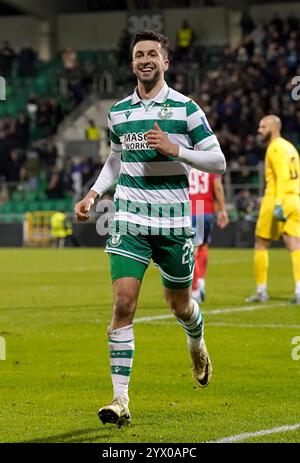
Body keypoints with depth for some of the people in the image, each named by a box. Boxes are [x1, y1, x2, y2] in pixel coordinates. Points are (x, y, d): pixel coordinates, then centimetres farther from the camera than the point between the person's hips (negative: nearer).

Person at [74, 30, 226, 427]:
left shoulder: (185, 108, -4)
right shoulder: (119, 111, 7)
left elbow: (218, 162, -4)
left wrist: (175, 149, -17)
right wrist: (94, 194, 9)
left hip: (174, 219, -2)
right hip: (130, 217, 2)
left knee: (179, 302, 13)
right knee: (123, 302, -12)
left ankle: (197, 346, 50)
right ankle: (121, 400, -12)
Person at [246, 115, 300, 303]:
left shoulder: (275, 148, -8)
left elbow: (282, 176, -19)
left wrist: (278, 203, -26)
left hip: (277, 199, -7)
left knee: (261, 245, 7)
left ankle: (261, 291, 11)